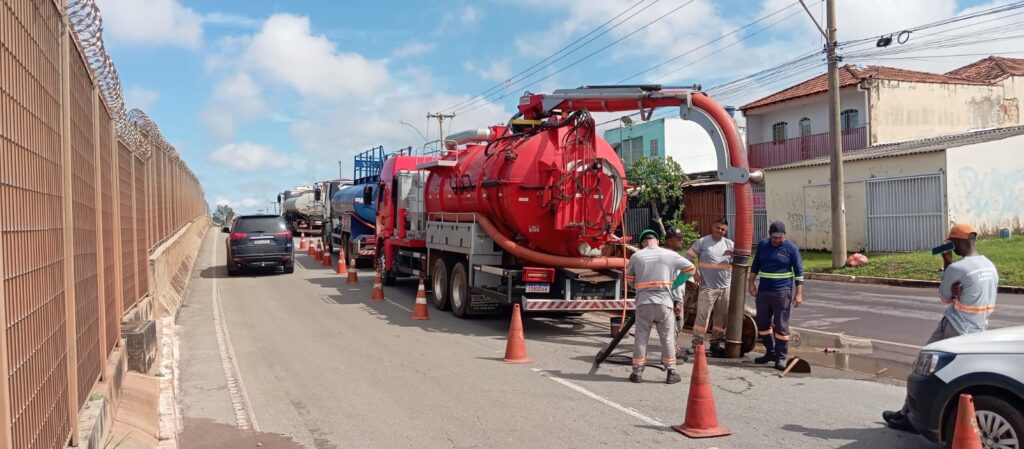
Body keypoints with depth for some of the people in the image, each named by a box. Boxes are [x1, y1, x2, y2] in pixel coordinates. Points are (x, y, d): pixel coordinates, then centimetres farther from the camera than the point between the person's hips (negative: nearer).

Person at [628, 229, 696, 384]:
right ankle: (671, 372, 12)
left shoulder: (636, 256, 2)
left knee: (641, 337, 8)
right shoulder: (670, 255, 2)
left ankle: (637, 372, 12)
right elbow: (691, 268, 7)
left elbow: (630, 277, 10)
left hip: (643, 302, 1)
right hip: (664, 301, -1)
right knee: (668, 337, 8)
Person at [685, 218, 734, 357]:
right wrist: (694, 274, -8)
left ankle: (716, 343, 22)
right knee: (702, 316, -7)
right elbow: (688, 258, -3)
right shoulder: (702, 242, -3)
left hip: (726, 287, 5)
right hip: (707, 287, -5)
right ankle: (697, 344, -1)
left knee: (722, 317, 10)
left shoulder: (730, 244, 9)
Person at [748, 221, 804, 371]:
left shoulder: (791, 248, -5)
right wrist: (751, 283, 10)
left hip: (782, 292, -5)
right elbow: (755, 265, 16)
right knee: (762, 323, 11)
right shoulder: (762, 245, 6)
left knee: (781, 326, -2)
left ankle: (781, 357, 6)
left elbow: (799, 271, -5)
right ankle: (770, 352, 26)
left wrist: (799, 293, -10)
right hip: (763, 291, 5)